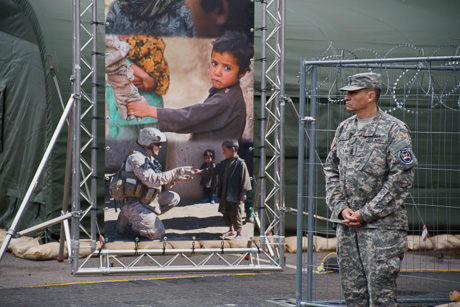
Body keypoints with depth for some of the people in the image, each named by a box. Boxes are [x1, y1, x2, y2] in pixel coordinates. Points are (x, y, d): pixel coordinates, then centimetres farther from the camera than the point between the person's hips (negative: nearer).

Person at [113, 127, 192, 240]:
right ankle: (128, 219, 1)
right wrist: (176, 172, -25)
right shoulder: (135, 159, -18)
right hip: (133, 204, -10)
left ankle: (141, 218, 4)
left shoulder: (149, 159, 13)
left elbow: (160, 180, 16)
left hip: (145, 200, 10)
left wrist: (176, 178, -1)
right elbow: (152, 180, -29)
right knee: (158, 232, -17)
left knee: (174, 198, 3)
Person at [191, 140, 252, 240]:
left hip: (235, 195, -8)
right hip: (224, 194, 8)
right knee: (226, 213, 15)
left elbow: (244, 179, -12)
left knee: (235, 214, -3)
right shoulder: (224, 163, 11)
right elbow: (213, 171, 15)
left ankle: (239, 233, 7)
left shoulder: (240, 163, -12)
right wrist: (200, 171, 7)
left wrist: (243, 192, -13)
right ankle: (231, 230, 31)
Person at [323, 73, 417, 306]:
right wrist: (341, 208, 0)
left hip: (382, 225, -6)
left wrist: (366, 213, -13)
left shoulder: (394, 130, -5)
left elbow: (402, 177, -11)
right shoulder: (344, 129, 14)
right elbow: (331, 171, 17)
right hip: (346, 225, 6)